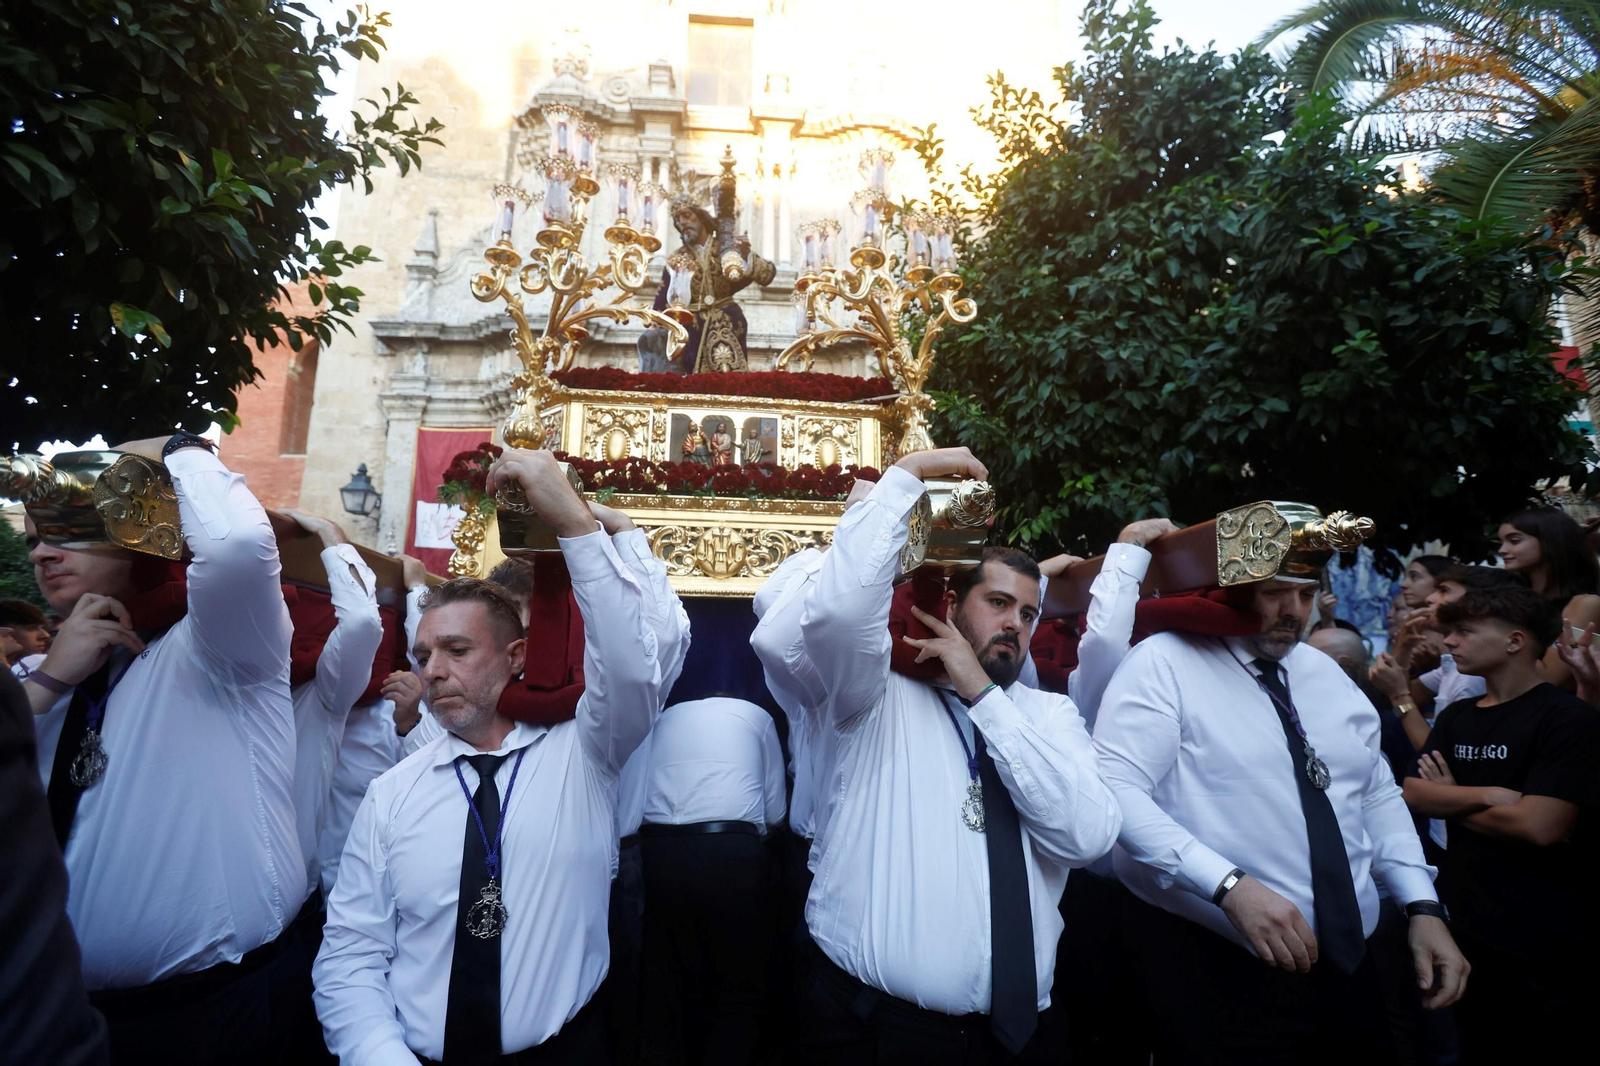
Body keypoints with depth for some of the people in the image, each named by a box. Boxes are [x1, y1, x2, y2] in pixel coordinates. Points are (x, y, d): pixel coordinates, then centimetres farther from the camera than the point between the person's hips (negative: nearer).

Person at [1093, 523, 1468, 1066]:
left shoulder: (1327, 673, 12)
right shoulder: (1163, 663, -12)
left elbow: (1378, 795, 17)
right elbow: (1116, 792, -22)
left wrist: (1424, 908, 5)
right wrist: (1229, 884, -29)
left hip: (1349, 963, 7)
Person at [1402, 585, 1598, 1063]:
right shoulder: (1456, 715, 8)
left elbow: (1541, 825, -23)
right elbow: (1413, 794, -1)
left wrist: (1453, 800, -7)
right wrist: (1485, 795, -17)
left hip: (1540, 943, -6)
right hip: (1461, 926, 6)